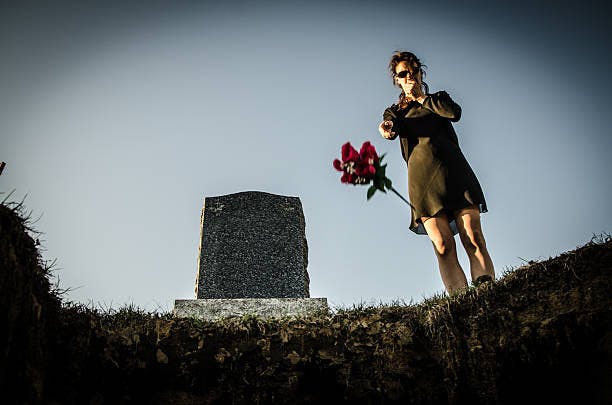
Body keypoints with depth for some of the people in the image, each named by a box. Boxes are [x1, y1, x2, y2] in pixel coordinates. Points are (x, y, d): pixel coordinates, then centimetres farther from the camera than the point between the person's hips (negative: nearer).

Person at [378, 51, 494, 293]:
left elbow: (455, 112, 1)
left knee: (473, 238, -15)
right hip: (421, 176, -1)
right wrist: (387, 129, -27)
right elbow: (391, 125, -2)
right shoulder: (395, 111, 24)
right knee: (443, 246, -17)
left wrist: (421, 97, 10)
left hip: (452, 168, 1)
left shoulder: (438, 98, 26)